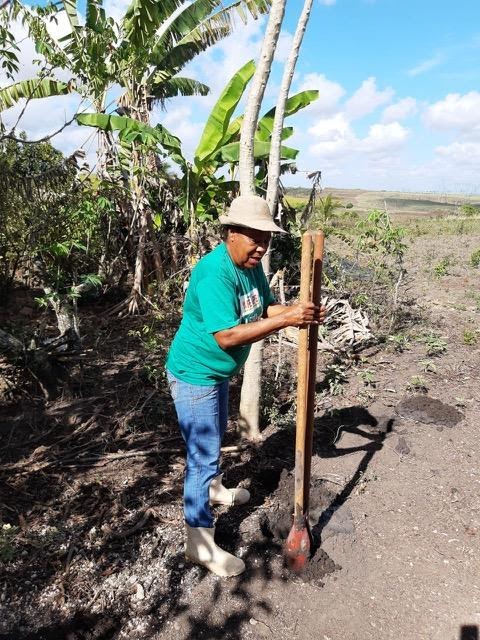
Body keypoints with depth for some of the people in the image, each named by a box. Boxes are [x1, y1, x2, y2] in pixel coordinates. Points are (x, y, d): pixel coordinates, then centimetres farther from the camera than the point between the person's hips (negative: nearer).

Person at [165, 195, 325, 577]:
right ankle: (200, 542, 17)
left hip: (218, 372, 9)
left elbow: (266, 308, 4)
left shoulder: (252, 265, -1)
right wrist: (286, 321, -36)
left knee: (215, 435, 28)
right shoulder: (214, 273, -30)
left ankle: (213, 488, 55)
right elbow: (227, 336, -35)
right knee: (203, 452, 0)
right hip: (194, 375, -9)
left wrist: (299, 311, -16)